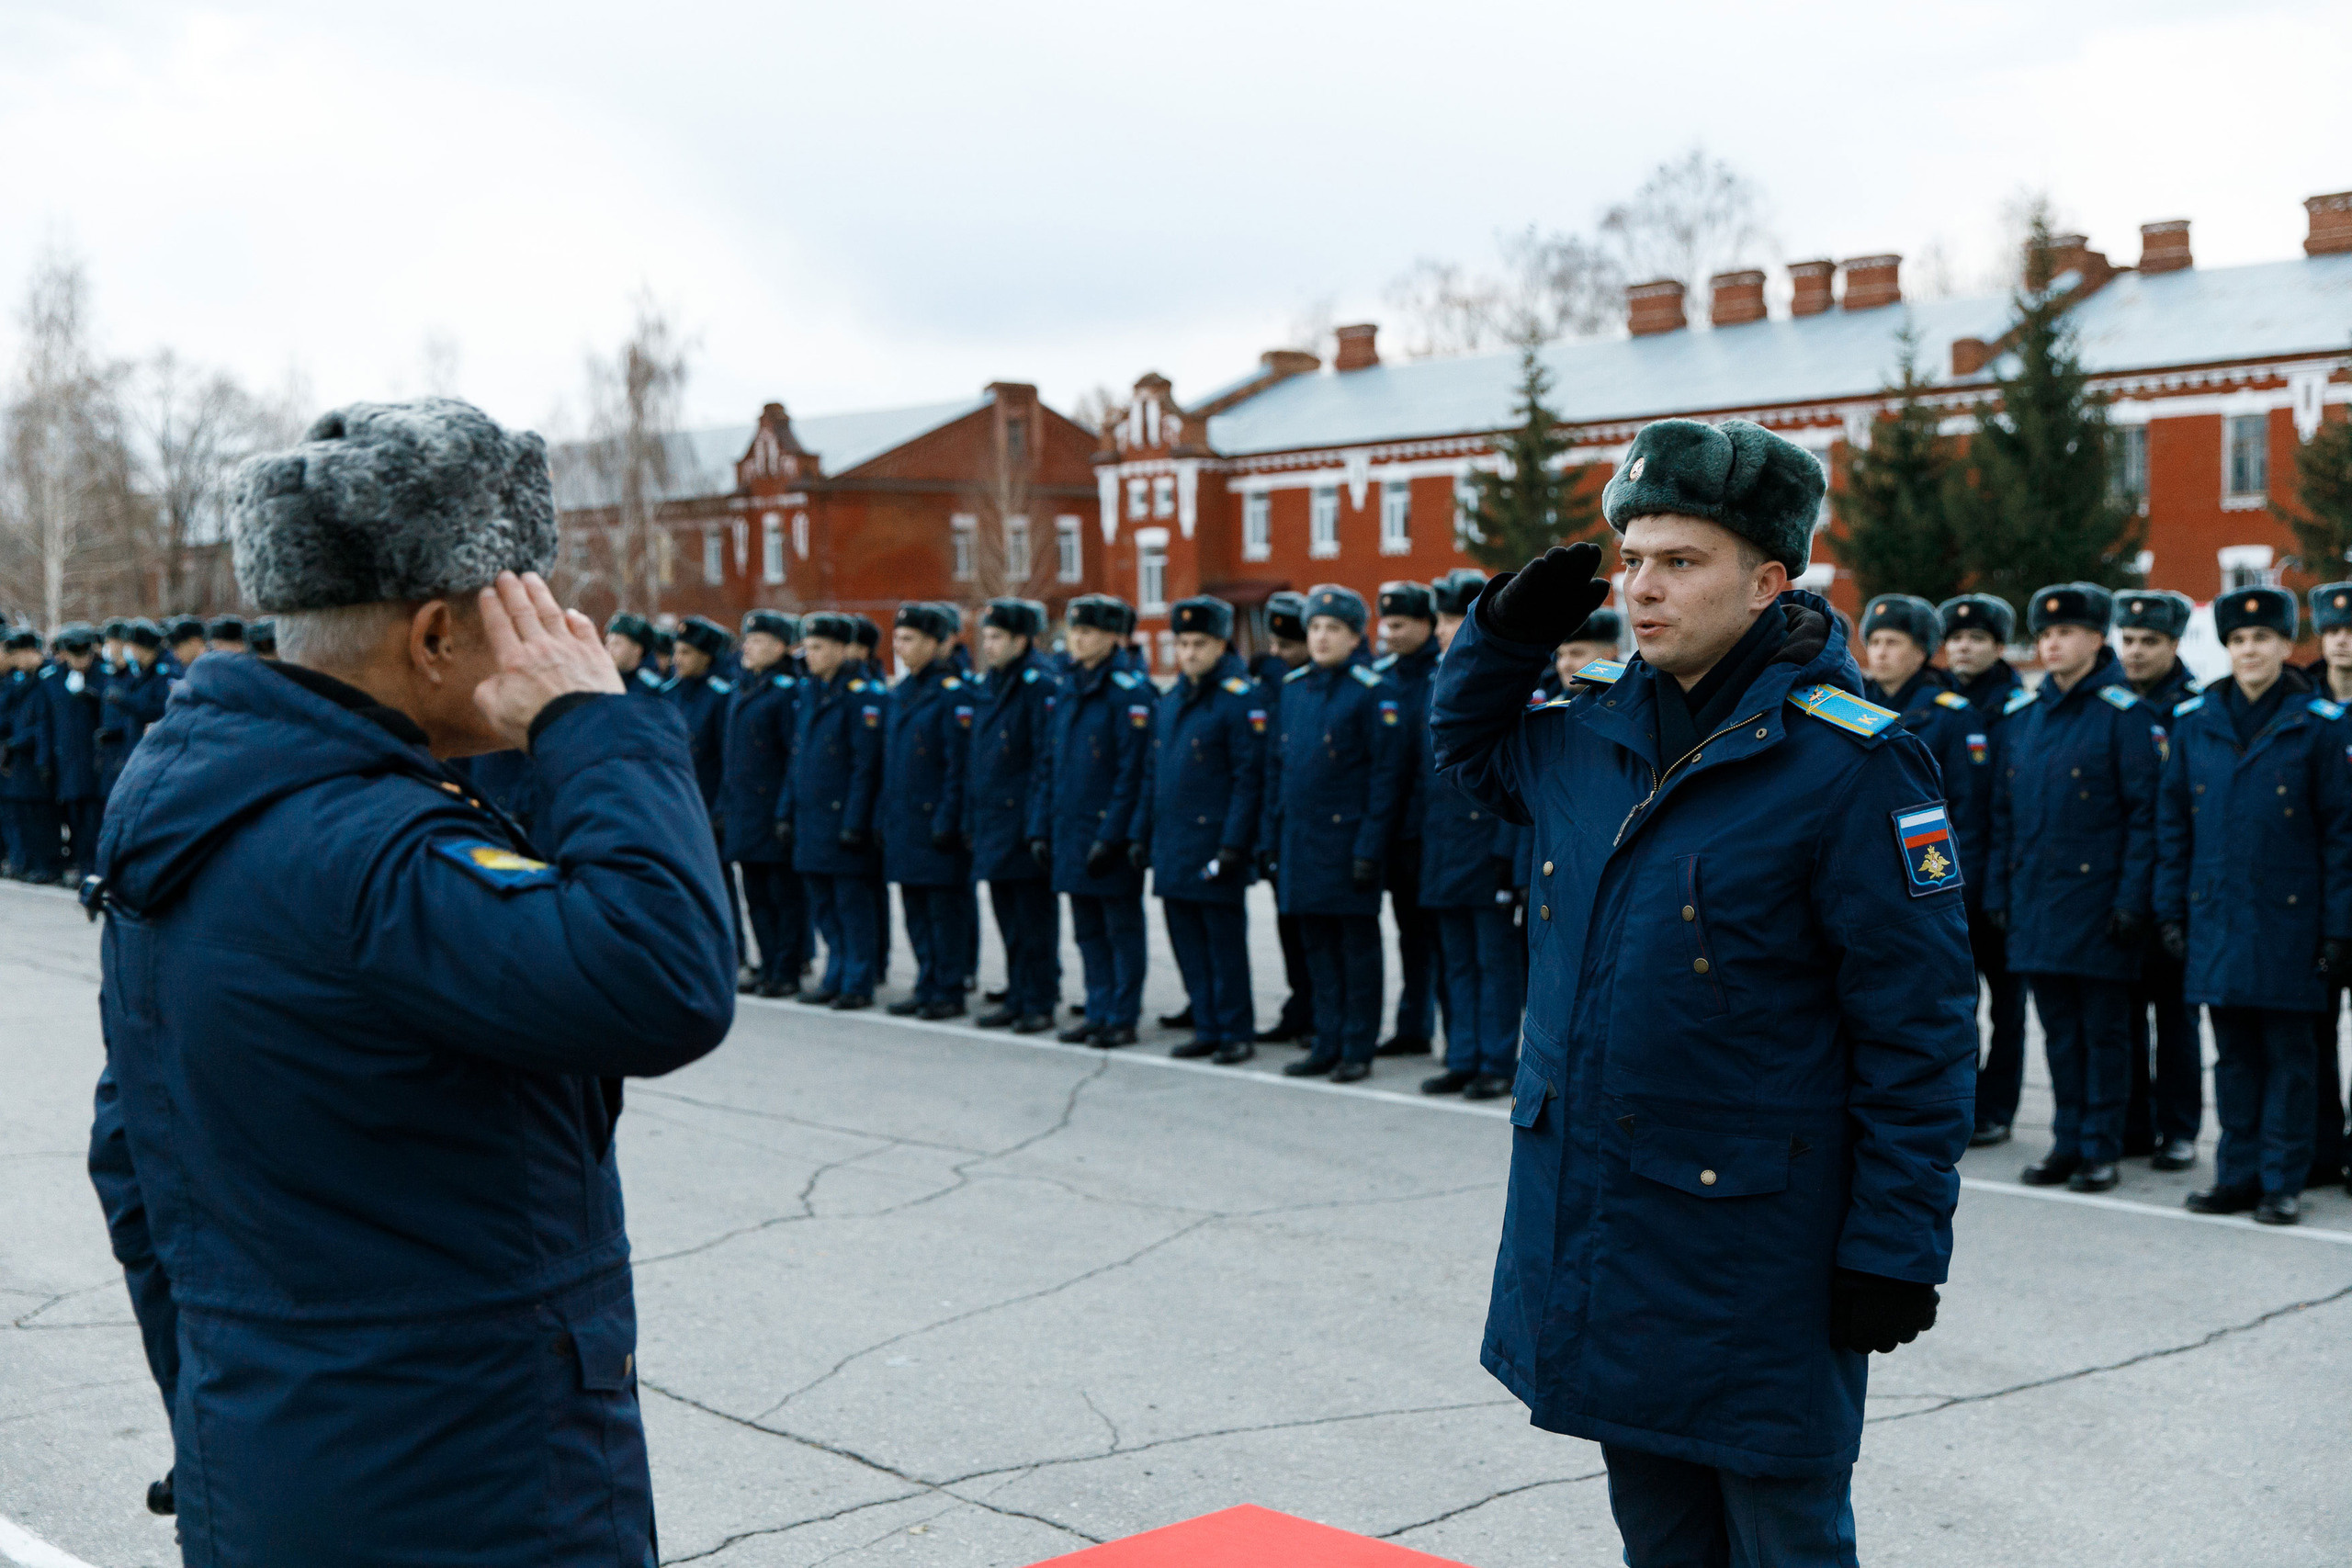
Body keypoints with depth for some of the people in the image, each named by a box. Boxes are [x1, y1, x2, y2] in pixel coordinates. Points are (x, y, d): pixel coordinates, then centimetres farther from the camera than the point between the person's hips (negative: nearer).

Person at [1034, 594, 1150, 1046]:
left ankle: (1123, 1019, 9)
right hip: (1071, 833, 7)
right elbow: (1049, 765, 15)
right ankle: (1098, 1013, 21)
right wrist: (1041, 828, 10)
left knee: (1122, 928, 2)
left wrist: (1111, 836, -19)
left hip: (1111, 834, -7)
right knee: (1088, 930, 13)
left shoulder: (1128, 691, -11)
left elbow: (1133, 771, -15)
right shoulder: (1066, 690, 12)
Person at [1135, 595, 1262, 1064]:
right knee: (1187, 939, 10)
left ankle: (1237, 1033, 7)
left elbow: (1249, 776, -13)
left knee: (1225, 941, -2)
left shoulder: (1241, 698, -8)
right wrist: (1142, 833, 14)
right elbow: (1152, 773, 20)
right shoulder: (1170, 700, 14)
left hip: (1214, 844, -7)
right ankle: (1207, 1029, 19)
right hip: (1172, 845, 7)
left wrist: (1233, 844, -17)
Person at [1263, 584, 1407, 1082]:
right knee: (1319, 948, 12)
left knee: (1357, 946, 3)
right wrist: (1269, 839, 10)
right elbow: (1275, 766, 15)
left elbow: (1387, 773, -11)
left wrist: (1370, 847, -15)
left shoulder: (1374, 690, -8)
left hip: (1347, 837, -6)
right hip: (1299, 843, 6)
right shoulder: (1292, 686, 10)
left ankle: (1357, 1050, 10)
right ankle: (1327, 1044, 20)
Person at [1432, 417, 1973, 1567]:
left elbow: (1918, 1028, -15)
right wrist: (1507, 629, 7)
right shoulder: (1593, 731, 4)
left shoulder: (1848, 763, -16)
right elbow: (1469, 749, 27)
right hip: (1592, 1230, 7)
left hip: (1755, 1245, -6)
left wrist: (1897, 1245, -16)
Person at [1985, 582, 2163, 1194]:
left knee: (2104, 1029, 3)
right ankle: (2067, 1143, 19)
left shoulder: (2125, 714, -6)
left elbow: (2145, 815, -9)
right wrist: (1997, 891, 10)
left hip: (2097, 897, -5)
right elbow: (2003, 813, 16)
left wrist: (2132, 900, -14)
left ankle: (2101, 1149, 10)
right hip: (2036, 901, 6)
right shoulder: (2023, 717, 12)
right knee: (2059, 1029, 11)